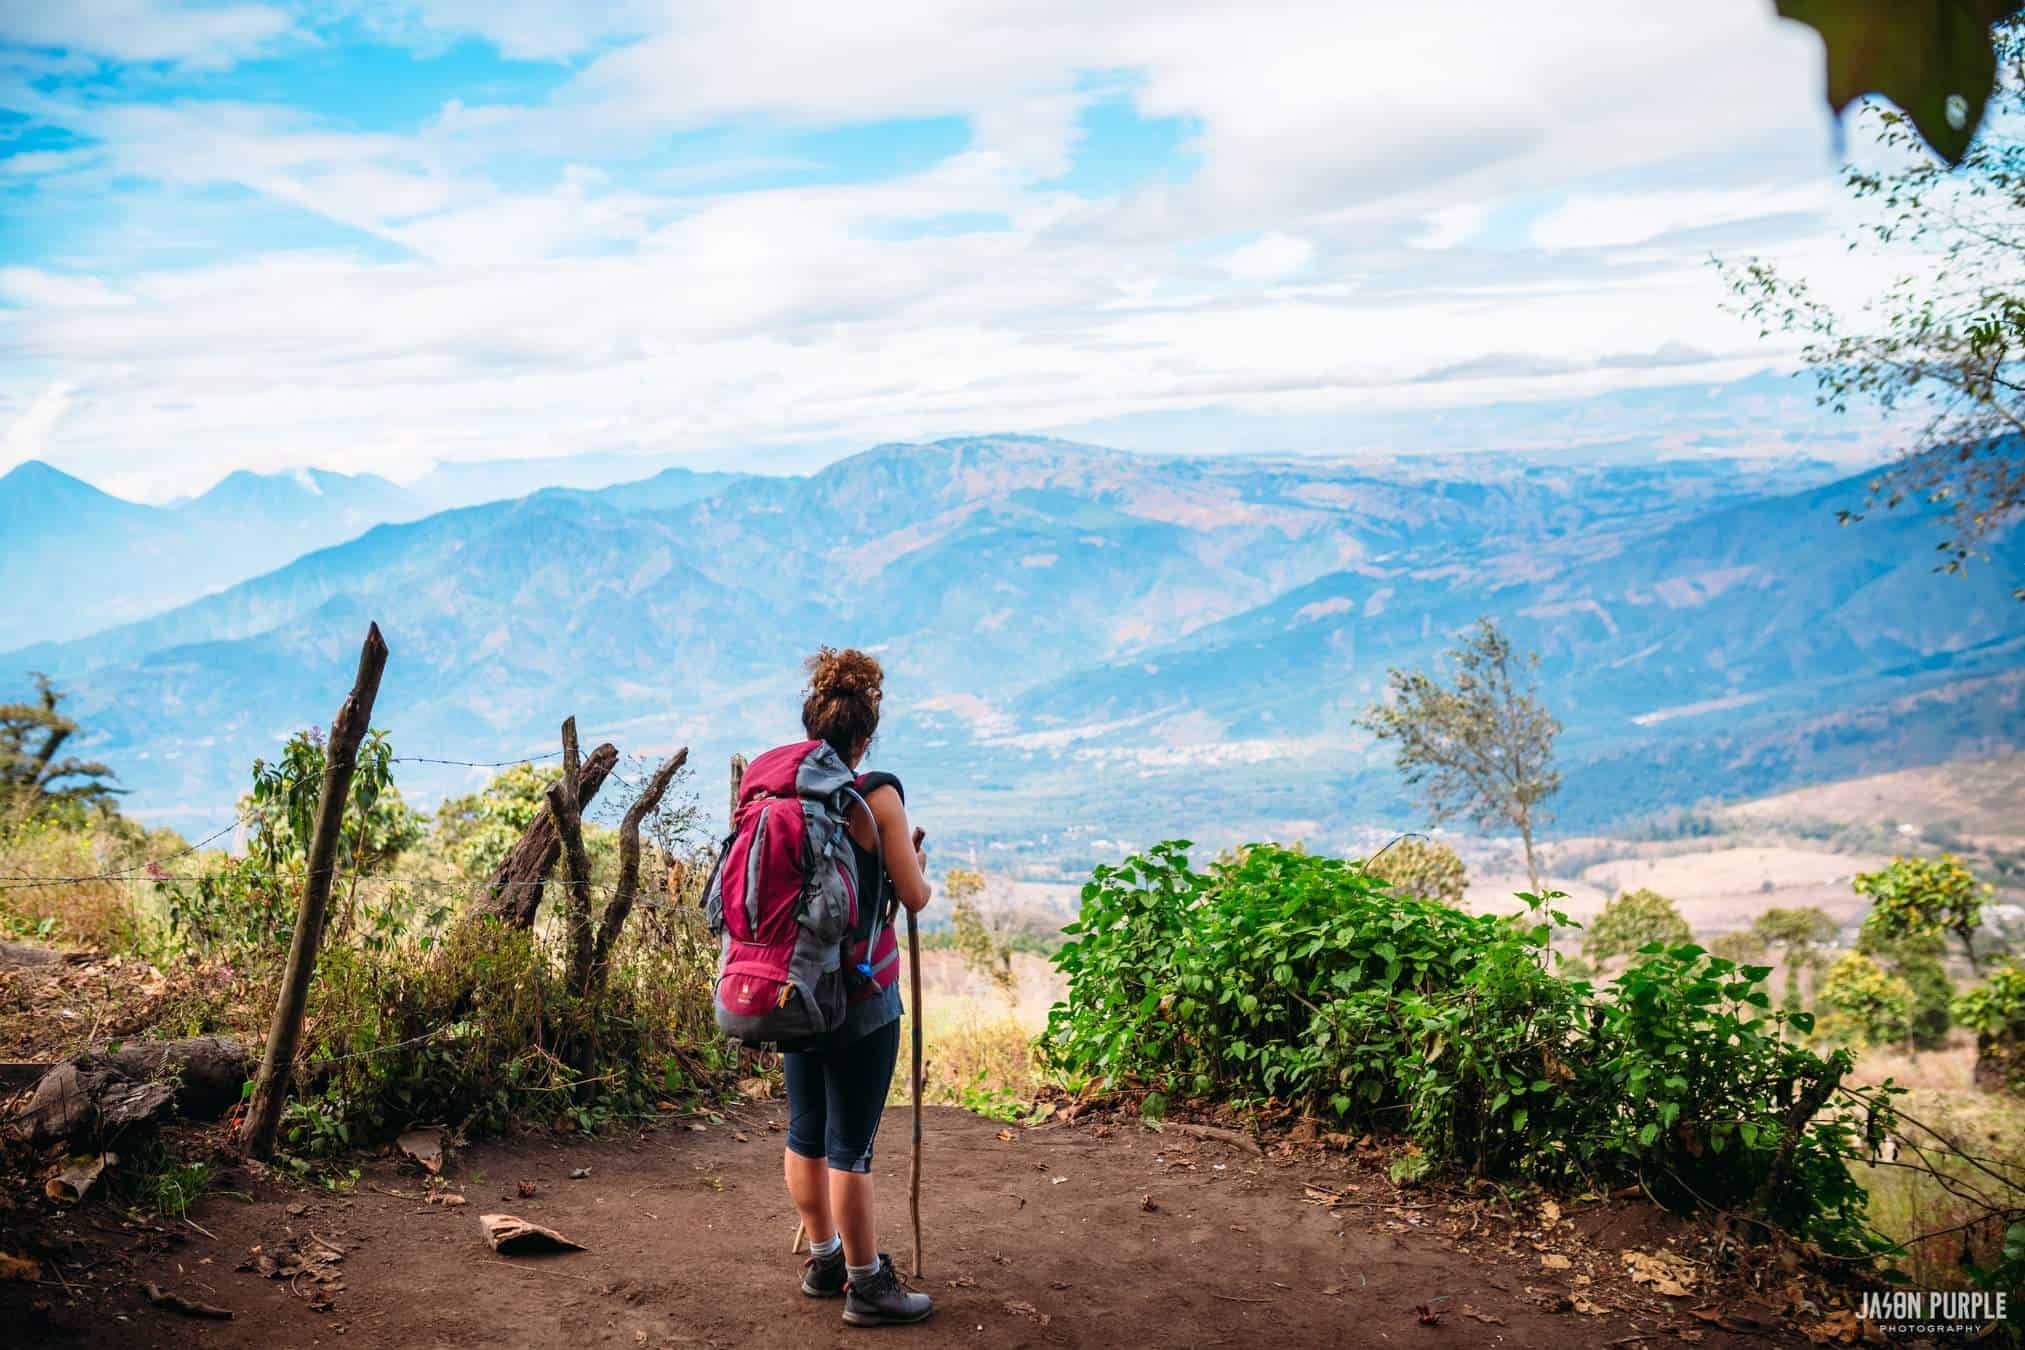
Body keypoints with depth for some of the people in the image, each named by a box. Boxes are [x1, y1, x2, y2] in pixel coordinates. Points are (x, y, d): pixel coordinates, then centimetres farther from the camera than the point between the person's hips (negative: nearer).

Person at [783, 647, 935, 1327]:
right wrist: (920, 864, 12)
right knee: (850, 1144, 2)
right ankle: (867, 1284, 14)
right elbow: (914, 896, -9)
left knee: (805, 1132, 17)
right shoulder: (877, 795, -14)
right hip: (860, 996, -6)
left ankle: (823, 1260, 33)